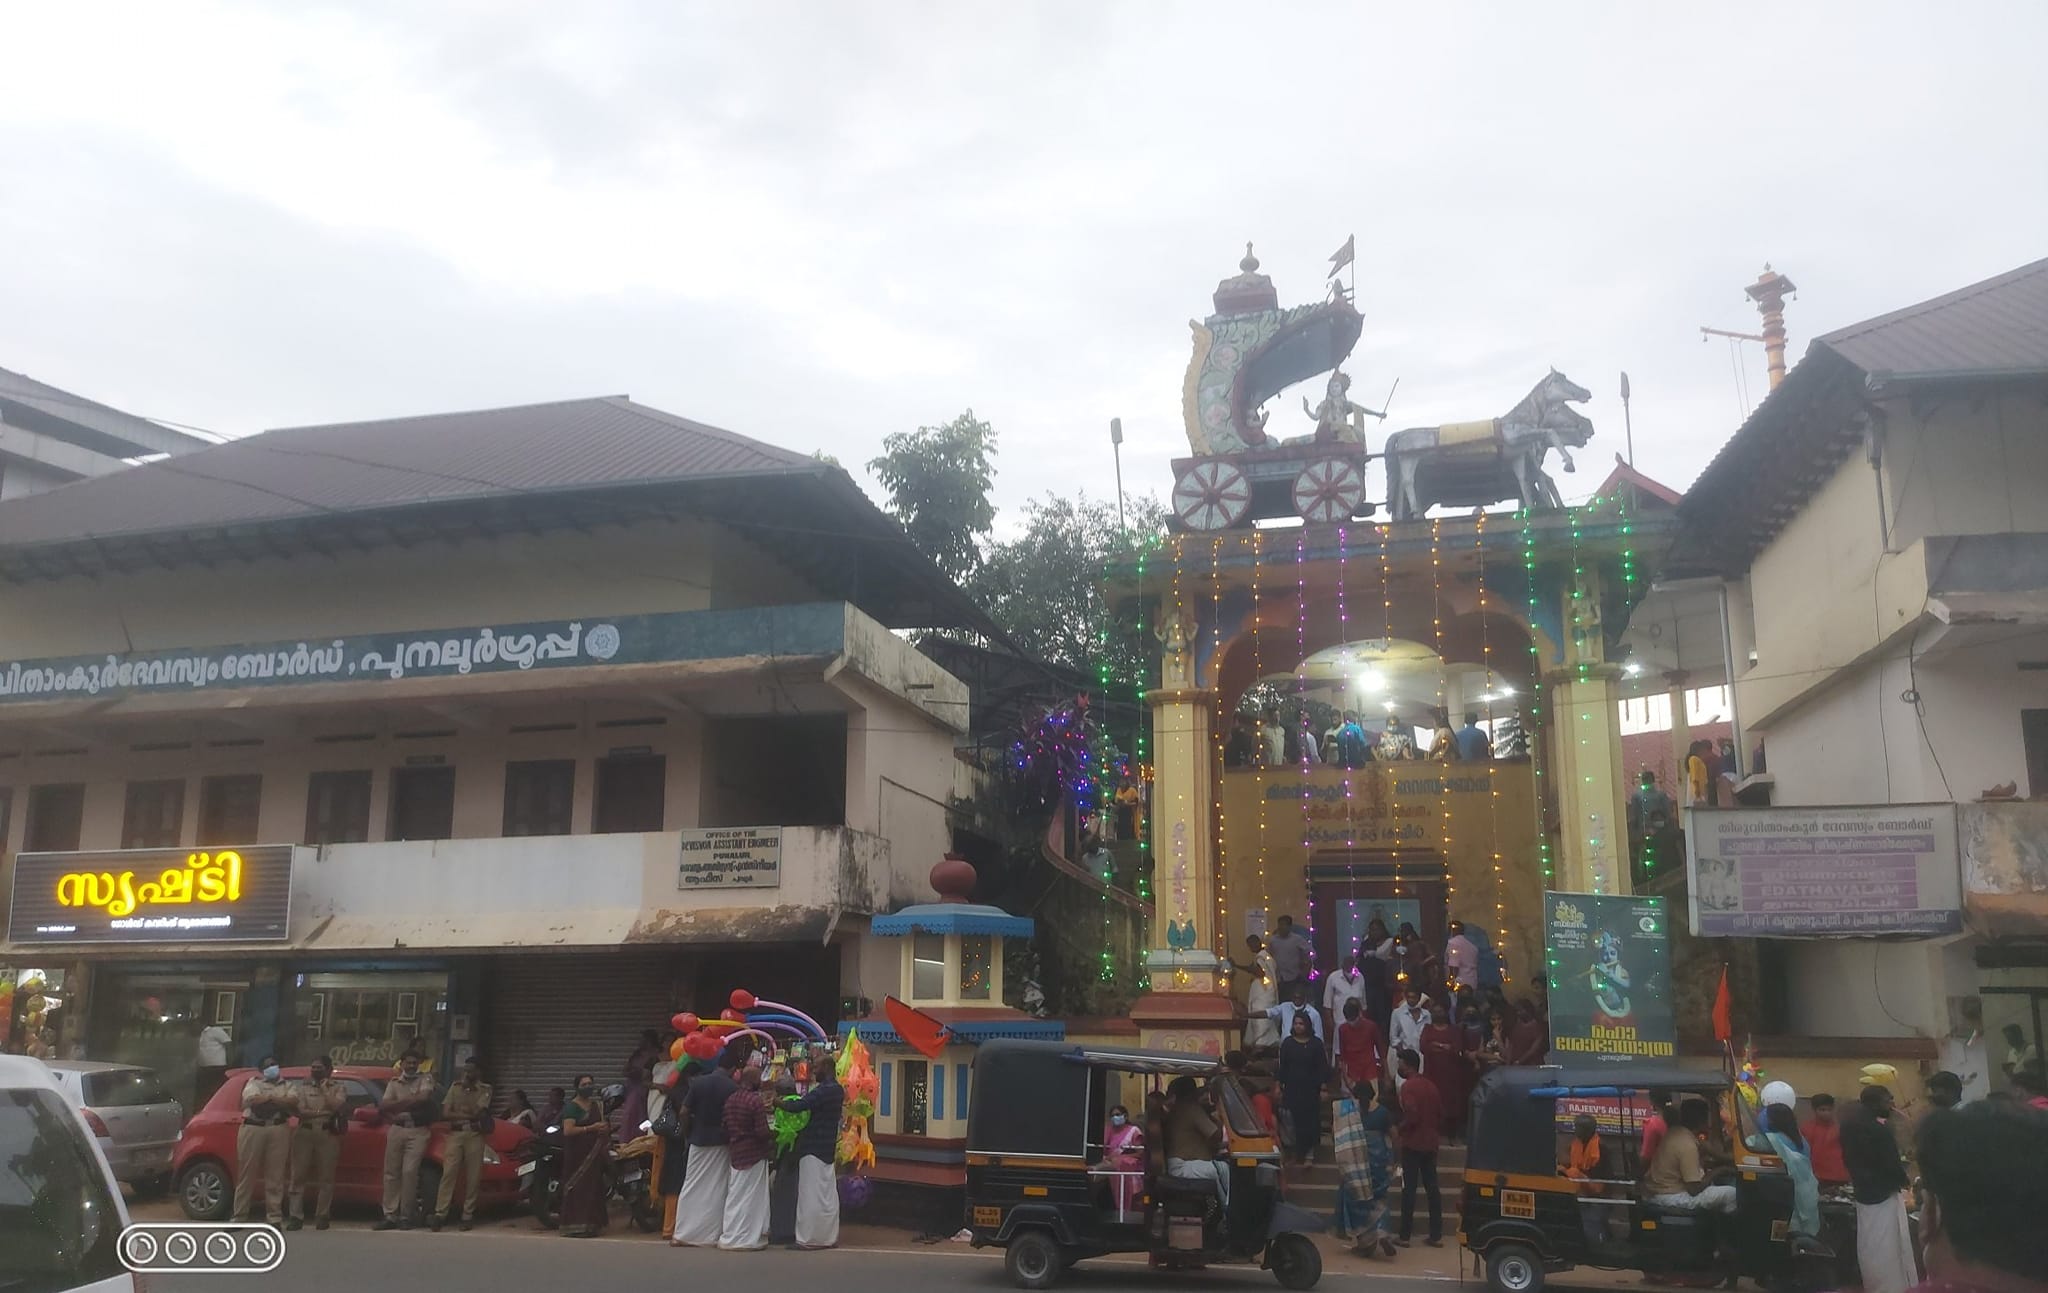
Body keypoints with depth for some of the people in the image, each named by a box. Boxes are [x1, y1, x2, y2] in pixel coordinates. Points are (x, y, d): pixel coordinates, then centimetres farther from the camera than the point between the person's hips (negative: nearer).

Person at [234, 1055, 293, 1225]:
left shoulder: (286, 1085, 18)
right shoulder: (253, 1083, 13)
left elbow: (292, 1102, -2)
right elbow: (252, 1099, -8)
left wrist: (266, 1098, -9)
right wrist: (279, 1099, -5)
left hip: (279, 1130, 1)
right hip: (253, 1129, -1)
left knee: (275, 1175, -1)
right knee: (247, 1174, 1)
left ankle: (274, 1217, 2)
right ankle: (238, 1216, 7)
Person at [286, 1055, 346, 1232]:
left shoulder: (338, 1088, 11)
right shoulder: (301, 1087, 14)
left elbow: (336, 1107, -7)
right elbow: (295, 1108, -1)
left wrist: (324, 1090, 0)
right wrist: (321, 1113, -9)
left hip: (328, 1134, -1)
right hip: (304, 1133, 1)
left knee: (325, 1177, -1)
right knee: (298, 1175, -3)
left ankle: (321, 1216, 5)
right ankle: (296, 1216, 1)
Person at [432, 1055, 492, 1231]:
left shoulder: (485, 1089, 5)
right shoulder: (455, 1086, 12)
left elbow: (477, 1113, -10)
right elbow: (445, 1113, 3)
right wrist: (467, 1115, -6)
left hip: (474, 1135, -1)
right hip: (455, 1133, 1)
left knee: (472, 1177, -1)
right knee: (448, 1173, -9)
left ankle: (468, 1215, 4)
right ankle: (440, 1213, -11)